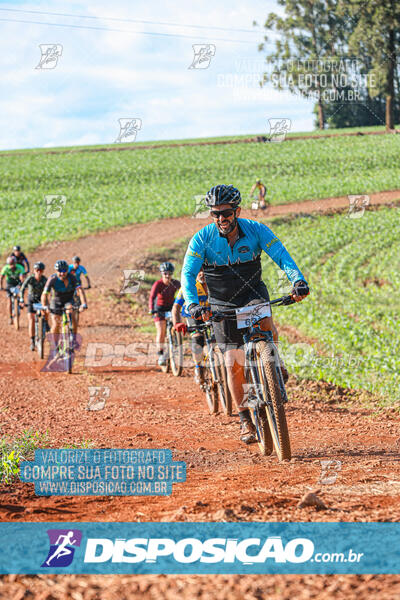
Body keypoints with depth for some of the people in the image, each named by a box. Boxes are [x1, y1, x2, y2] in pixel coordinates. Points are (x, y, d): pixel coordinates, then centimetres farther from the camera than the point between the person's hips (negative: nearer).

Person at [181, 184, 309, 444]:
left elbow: (282, 257, -22)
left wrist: (299, 281, -41)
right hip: (222, 303, 0)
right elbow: (188, 274, -24)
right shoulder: (202, 239, -17)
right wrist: (193, 305, -42)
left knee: (264, 323, -35)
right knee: (234, 363, -5)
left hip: (253, 291, 0)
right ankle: (245, 419, 11)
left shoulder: (256, 230, -15)